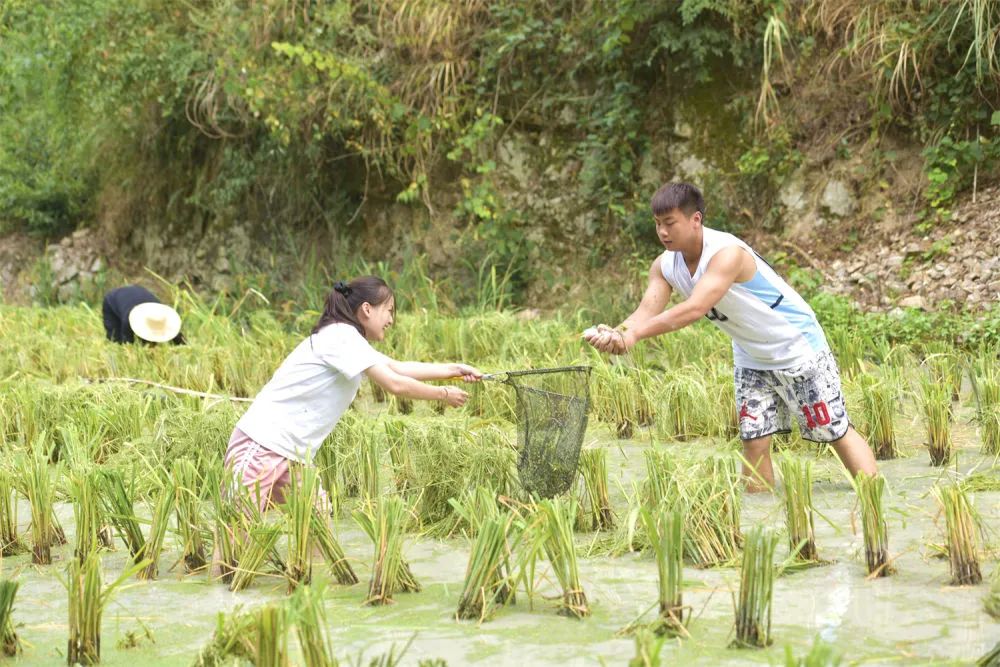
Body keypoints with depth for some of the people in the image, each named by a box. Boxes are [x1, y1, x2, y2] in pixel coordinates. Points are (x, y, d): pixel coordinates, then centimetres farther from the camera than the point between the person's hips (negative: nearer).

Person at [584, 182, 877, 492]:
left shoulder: (726, 253, -34)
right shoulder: (665, 266, -9)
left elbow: (694, 309, -45)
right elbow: (647, 312, -21)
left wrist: (634, 334, -52)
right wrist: (615, 333, -44)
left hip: (798, 347, -7)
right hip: (751, 358, 7)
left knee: (836, 431, 2)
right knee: (754, 441, 3)